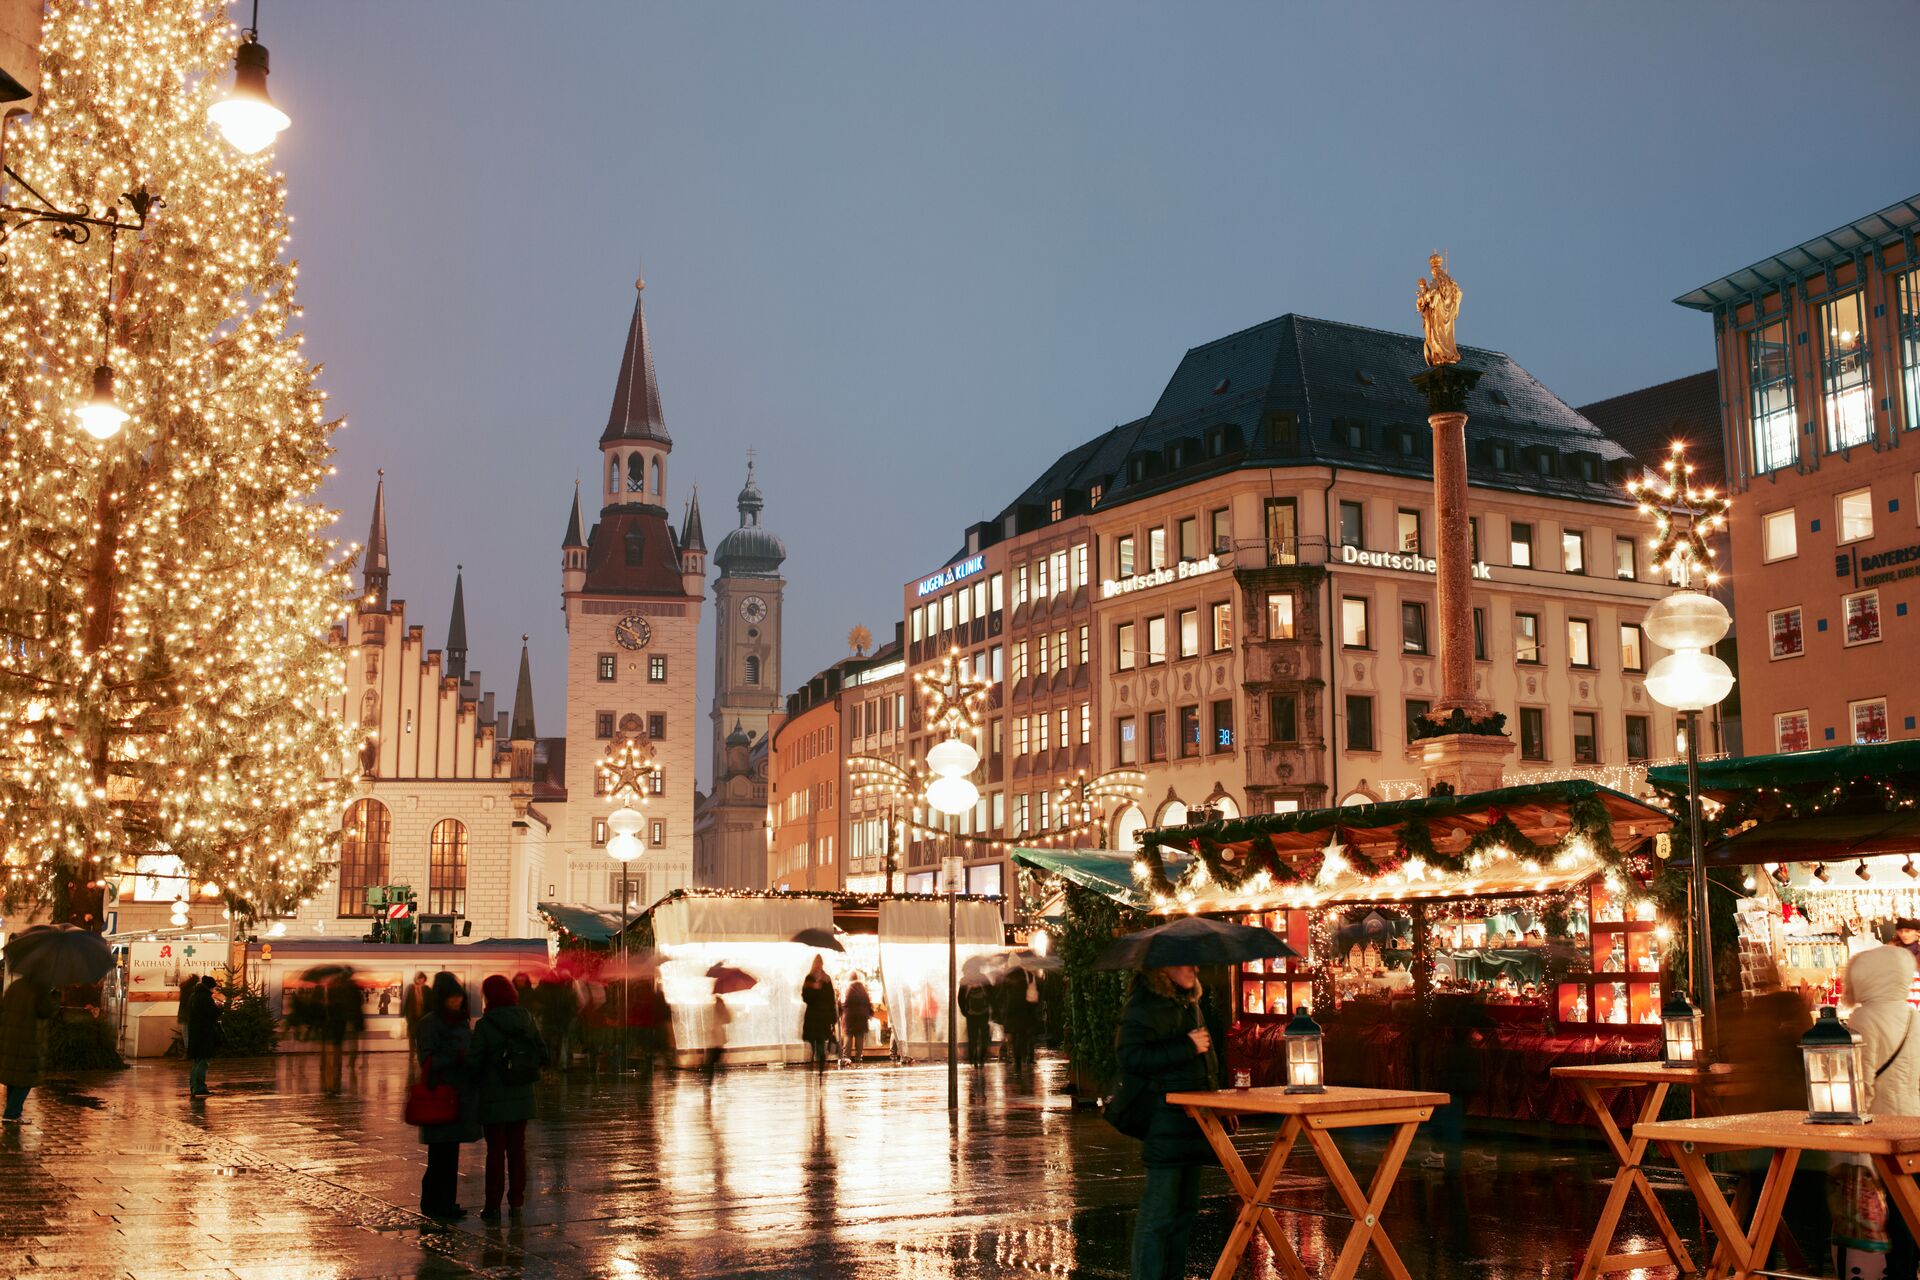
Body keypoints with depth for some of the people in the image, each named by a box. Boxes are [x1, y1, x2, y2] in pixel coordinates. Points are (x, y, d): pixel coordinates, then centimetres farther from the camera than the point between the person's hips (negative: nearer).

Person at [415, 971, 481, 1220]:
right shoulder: (430, 1024, -8)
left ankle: (446, 1204, 16)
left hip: (460, 1095, 7)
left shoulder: (460, 1022, 14)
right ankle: (433, 1204, 1)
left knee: (450, 1153, 10)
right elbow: (428, 1061, -15)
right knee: (441, 1153, -6)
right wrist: (456, 1058, -27)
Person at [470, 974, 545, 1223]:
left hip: (494, 1098, -4)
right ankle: (516, 1200, 20)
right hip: (522, 1097, 4)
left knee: (496, 1151, 4)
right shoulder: (527, 1018, -2)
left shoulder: (484, 1025, -14)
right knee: (517, 1149, 15)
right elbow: (542, 1054, 1)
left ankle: (493, 1206, 4)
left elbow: (476, 1062, -14)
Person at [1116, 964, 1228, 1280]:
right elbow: (1132, 1059, -21)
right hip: (1164, 1117, -9)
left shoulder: (1192, 1001, 17)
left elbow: (1215, 1039, 35)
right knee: (1159, 1213, -8)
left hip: (1192, 1117, 9)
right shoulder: (1142, 1004, -11)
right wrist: (1186, 1048, -20)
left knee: (1186, 1207, 13)